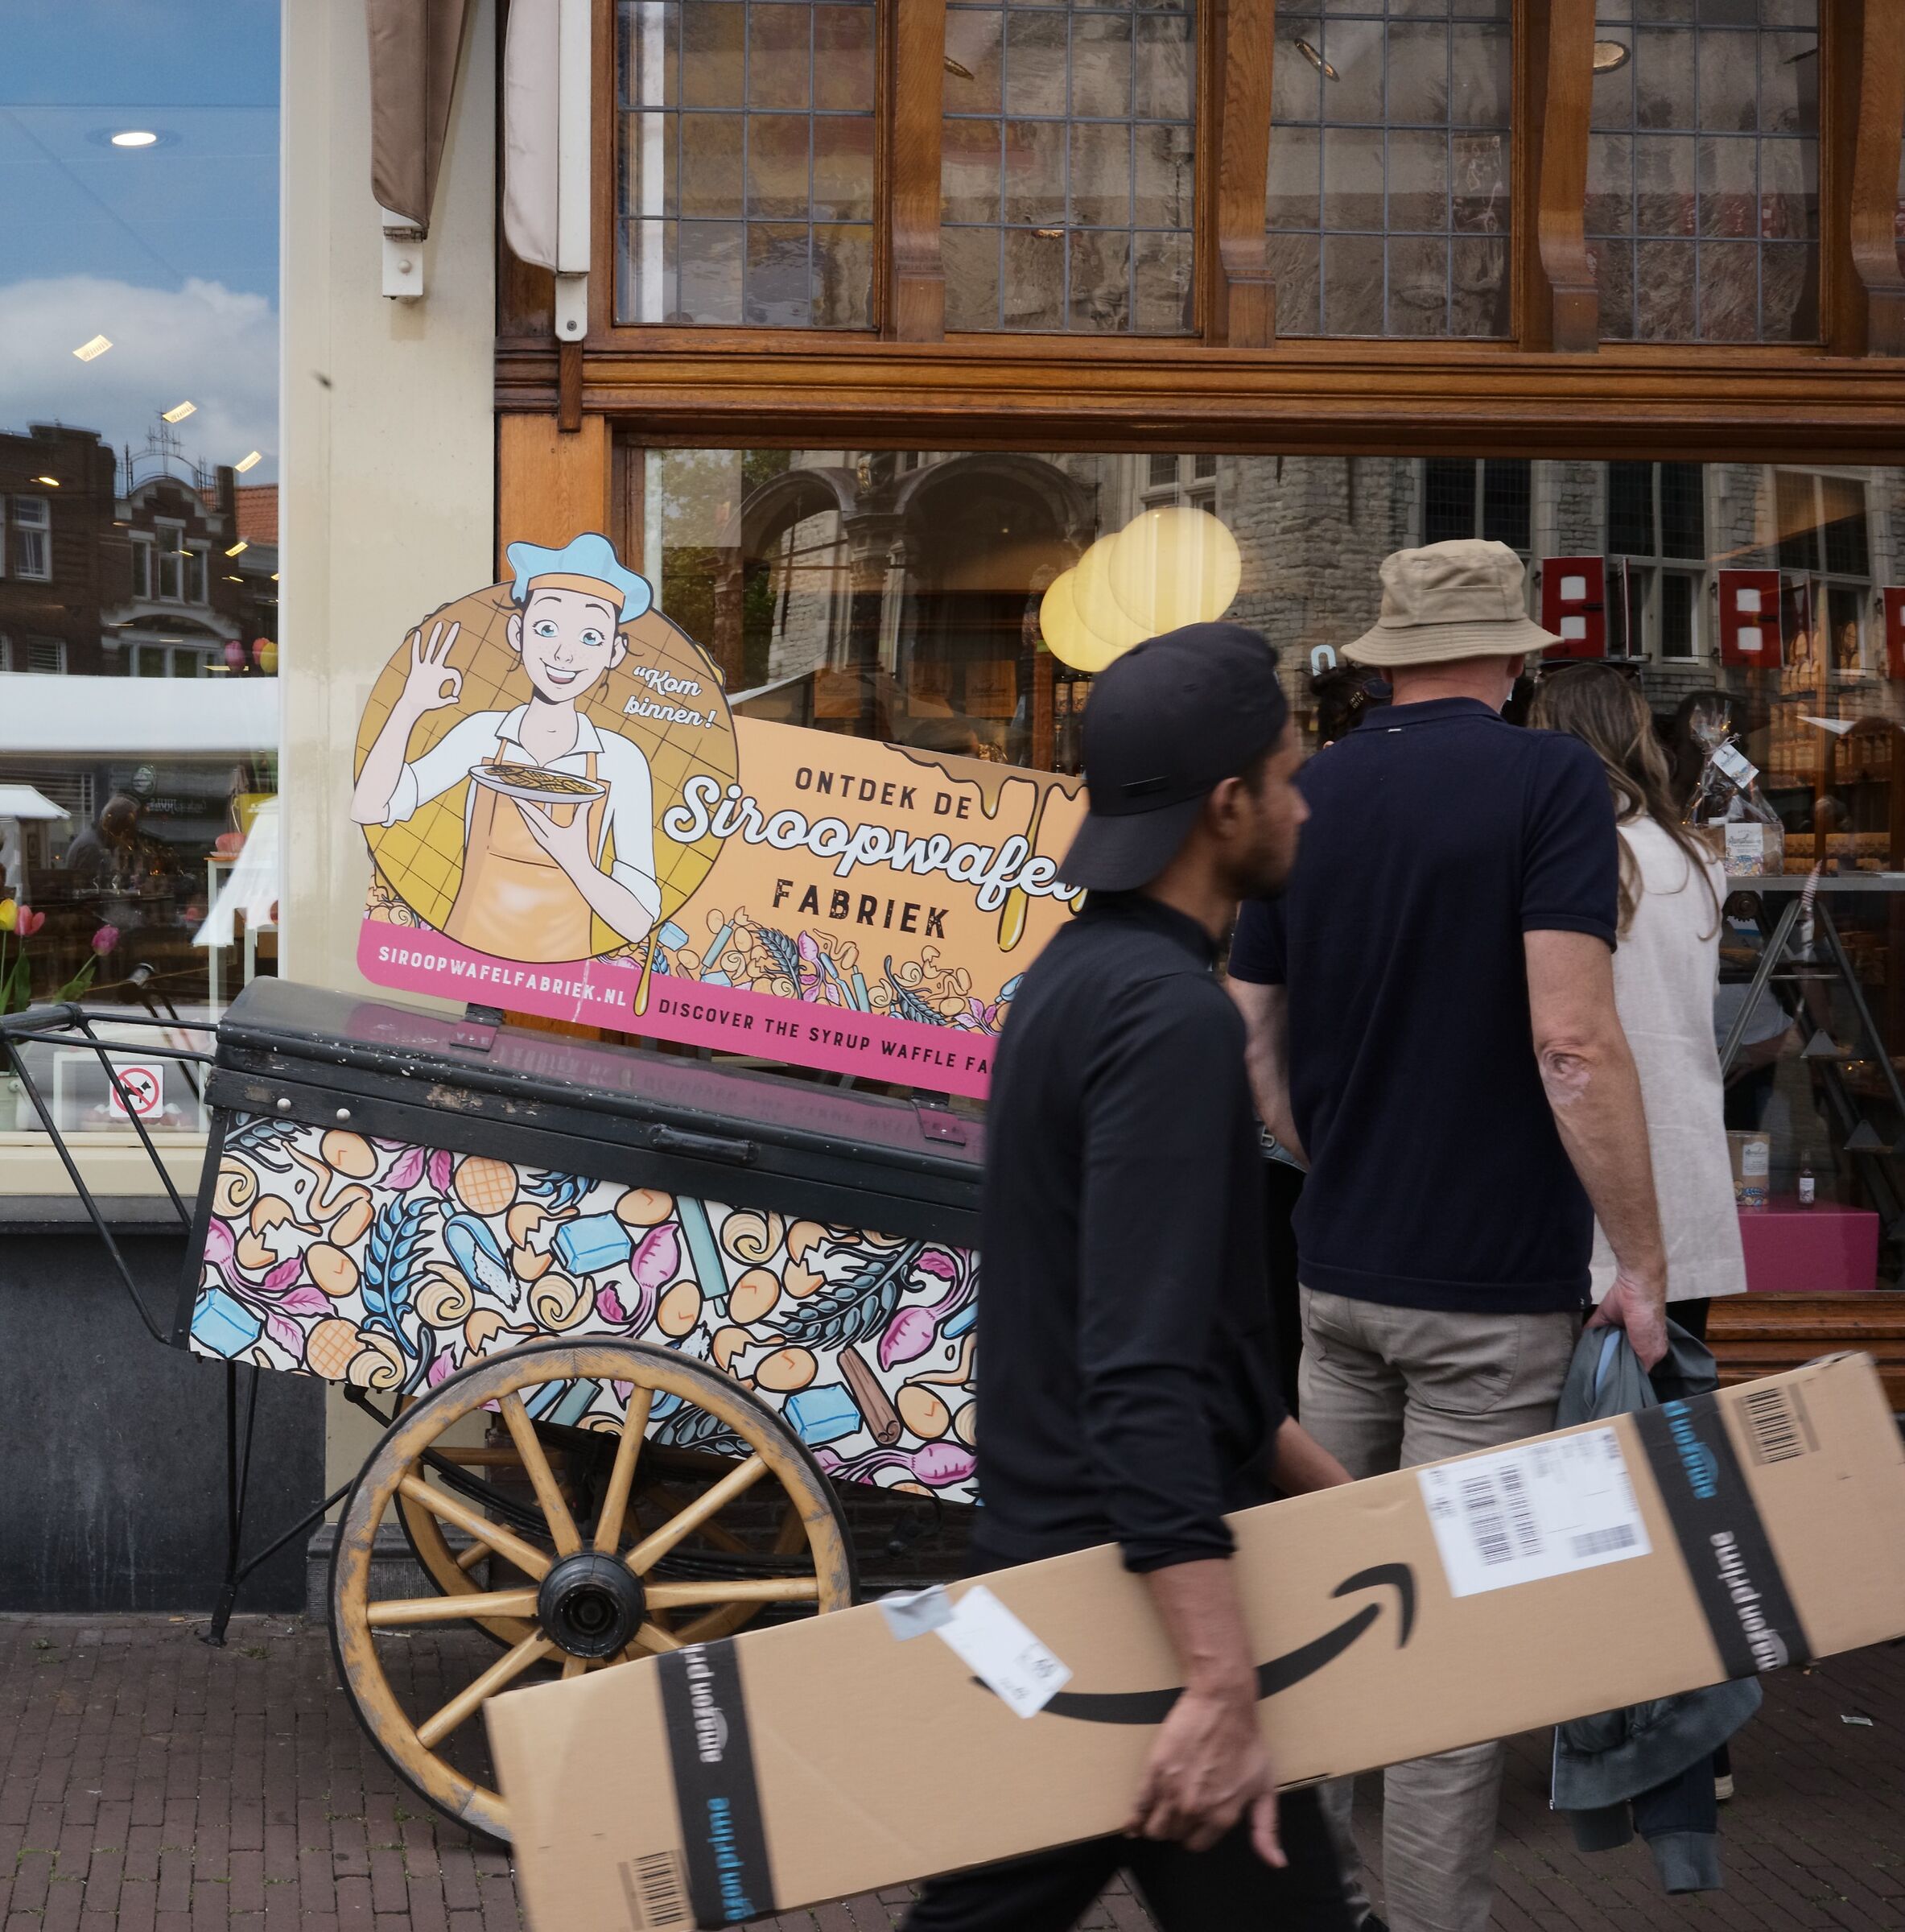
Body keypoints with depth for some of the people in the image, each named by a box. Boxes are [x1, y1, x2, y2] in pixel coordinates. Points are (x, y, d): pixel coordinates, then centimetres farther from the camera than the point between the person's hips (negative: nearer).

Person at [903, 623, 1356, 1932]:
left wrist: (1321, 1482, 23)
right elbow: (1142, 1370, -28)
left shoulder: (1080, 974, 11)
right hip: (1139, 1581, -10)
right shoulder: (1172, 1013, -20)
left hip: (1053, 1549, 10)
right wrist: (1223, 1682, -31)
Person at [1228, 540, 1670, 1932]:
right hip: (1495, 1286, -5)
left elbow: (1251, 1056, 8)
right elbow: (1574, 1044, -21)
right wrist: (1644, 1264, -14)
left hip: (1340, 1276, 6)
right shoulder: (1550, 782, -11)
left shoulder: (1301, 801, 5)